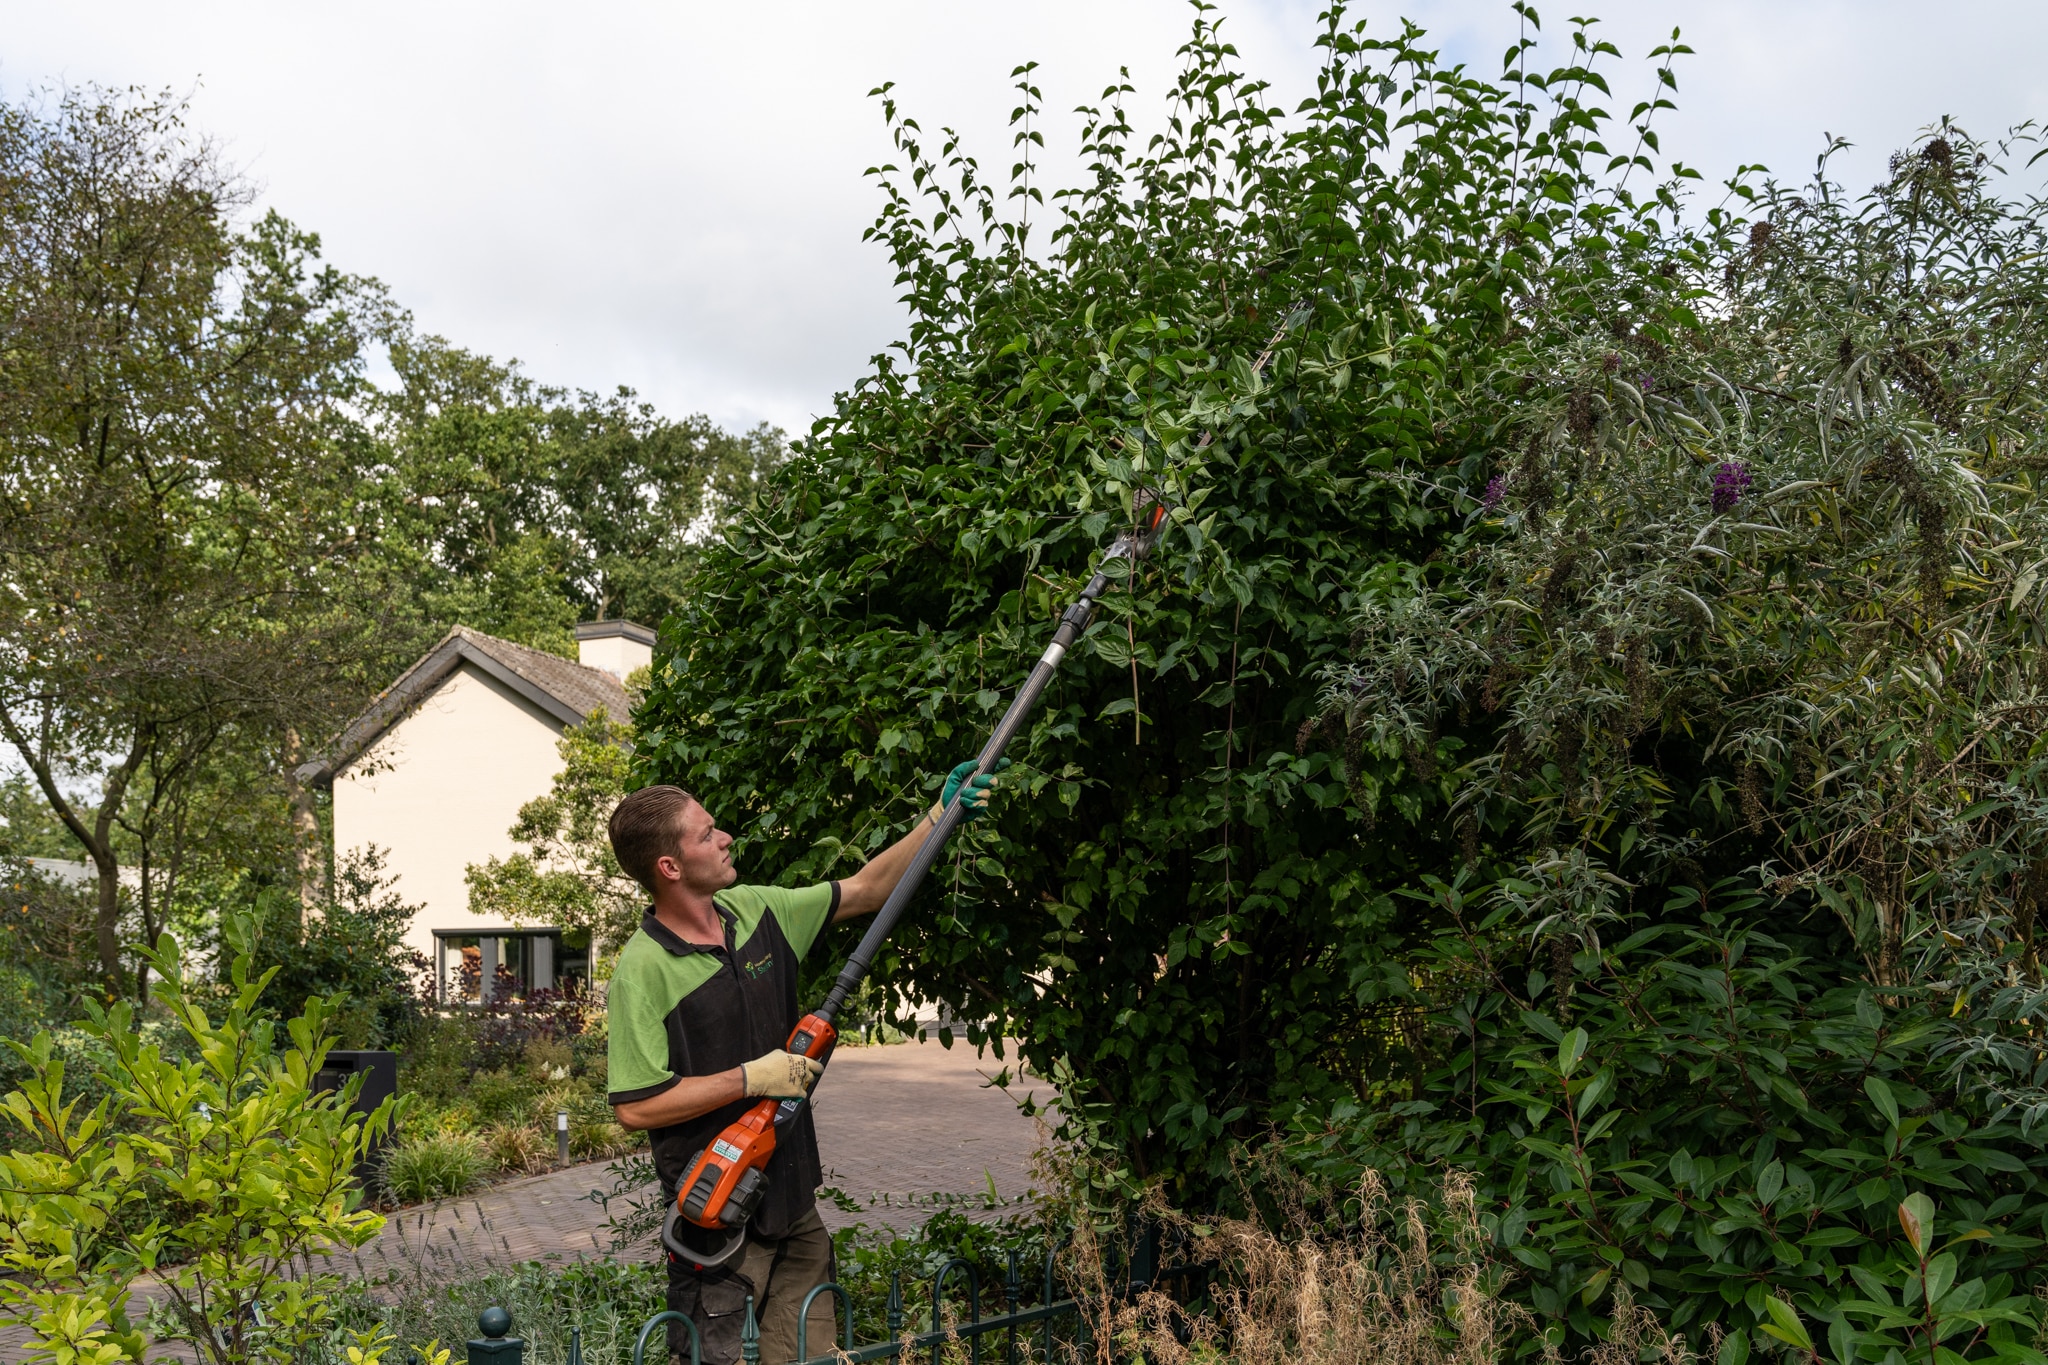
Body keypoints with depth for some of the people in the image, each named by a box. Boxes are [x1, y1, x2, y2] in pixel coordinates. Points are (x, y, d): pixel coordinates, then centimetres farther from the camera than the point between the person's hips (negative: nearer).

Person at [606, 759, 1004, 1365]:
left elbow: (864, 890, 11)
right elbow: (635, 1106, -20)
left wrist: (942, 815, 6)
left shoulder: (753, 909, 3)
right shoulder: (642, 972, -18)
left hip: (794, 1199, 7)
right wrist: (751, 1078, -18)